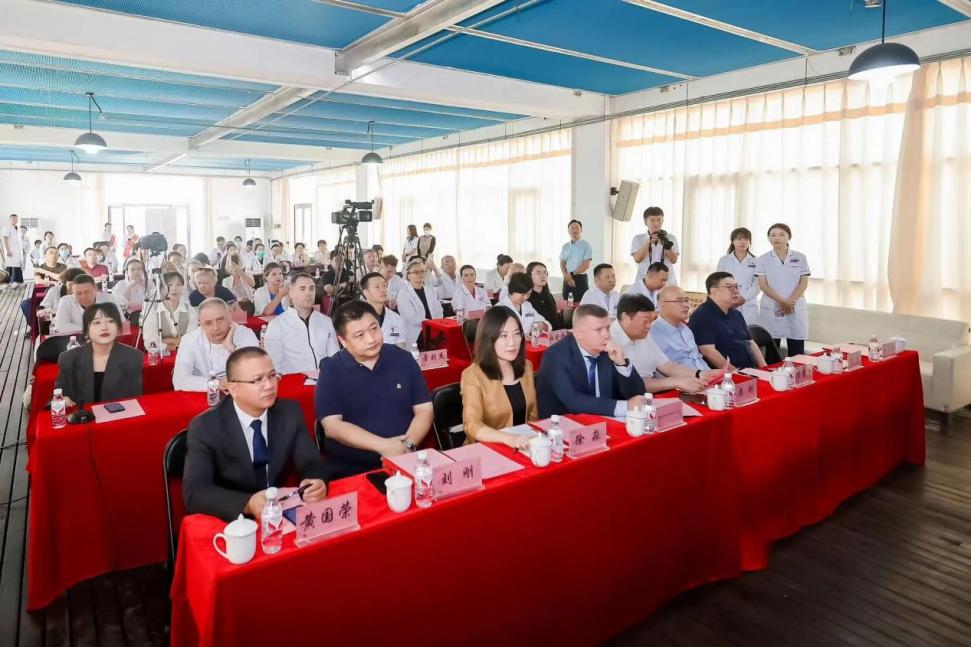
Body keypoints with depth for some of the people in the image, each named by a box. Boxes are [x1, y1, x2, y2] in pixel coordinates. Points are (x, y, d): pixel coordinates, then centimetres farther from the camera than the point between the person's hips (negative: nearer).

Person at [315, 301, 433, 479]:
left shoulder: (403, 359, 5)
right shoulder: (331, 370, -1)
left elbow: (424, 410, 5)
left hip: (404, 463, 2)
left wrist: (408, 445, -13)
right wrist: (383, 446, -16)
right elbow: (332, 426, -9)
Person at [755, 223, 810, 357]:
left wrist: (790, 302, -13)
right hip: (771, 309, -1)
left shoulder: (800, 257, 7)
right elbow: (763, 285, -4)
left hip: (796, 309, 1)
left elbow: (804, 283, 1)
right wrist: (782, 301, -15)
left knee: (796, 353, 0)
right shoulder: (763, 259, 3)